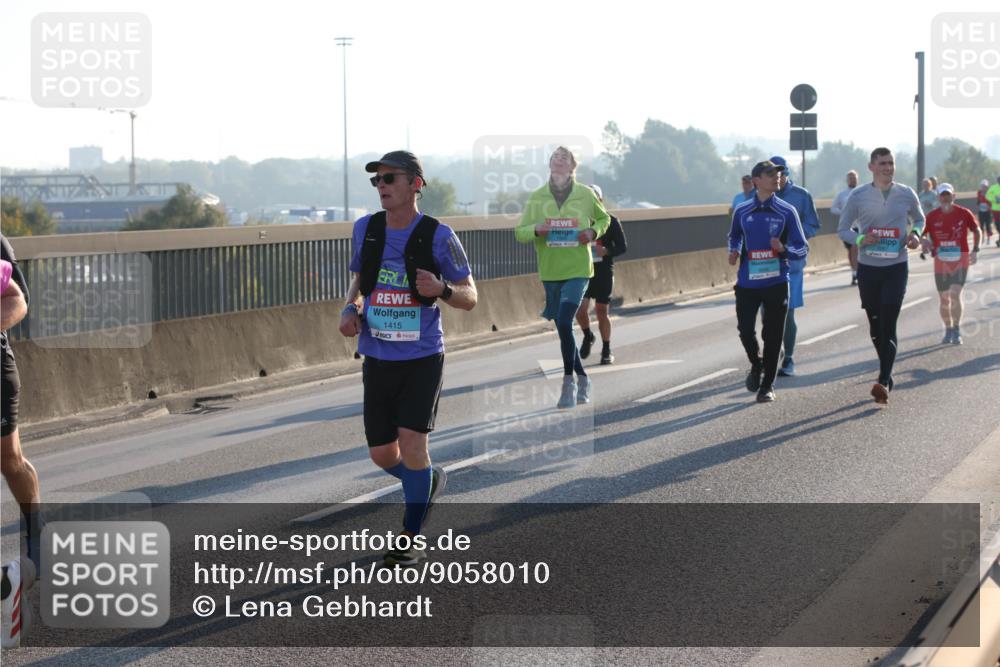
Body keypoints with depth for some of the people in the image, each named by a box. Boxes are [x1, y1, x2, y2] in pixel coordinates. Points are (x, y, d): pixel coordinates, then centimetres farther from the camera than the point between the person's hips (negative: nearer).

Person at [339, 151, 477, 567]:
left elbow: (470, 299, -4)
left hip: (422, 359, -4)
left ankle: (411, 540, 1)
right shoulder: (365, 230, 2)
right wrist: (350, 309, -2)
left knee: (411, 442, -16)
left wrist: (441, 290, -25)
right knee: (382, 455, 5)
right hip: (377, 360, 4)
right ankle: (430, 481, 39)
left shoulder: (438, 236, -10)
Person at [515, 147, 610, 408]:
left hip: (577, 271, -3)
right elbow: (519, 232, 4)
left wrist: (594, 232, -5)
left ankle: (569, 383, -9)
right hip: (550, 272, 3)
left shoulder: (586, 195, -2)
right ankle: (582, 379, 29)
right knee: (562, 328, 11)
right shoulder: (537, 197, 1)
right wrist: (535, 230, -17)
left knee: (564, 323, -19)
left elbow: (604, 219, 16)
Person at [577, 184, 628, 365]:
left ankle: (606, 350, 18)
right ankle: (587, 336, 18)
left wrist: (606, 251, -19)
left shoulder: (611, 221, -1)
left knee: (602, 311, 3)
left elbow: (623, 246, 0)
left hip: (604, 271, -1)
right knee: (580, 309, -12)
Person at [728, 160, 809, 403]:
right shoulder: (742, 211, 3)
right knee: (745, 330, -3)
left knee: (772, 335, 3)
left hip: (776, 282, -1)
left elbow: (802, 248, -1)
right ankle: (756, 365, 29)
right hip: (747, 282, 1)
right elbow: (734, 236, 23)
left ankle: (767, 385, 16)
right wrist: (734, 252, 2)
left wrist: (783, 249, -21)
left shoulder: (787, 211, -2)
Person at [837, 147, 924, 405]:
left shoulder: (906, 194, 1)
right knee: (875, 326, 11)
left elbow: (919, 219, 19)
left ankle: (884, 382, -18)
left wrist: (915, 234, -4)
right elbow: (842, 229, 5)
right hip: (868, 267, 1)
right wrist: (860, 239, -15)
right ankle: (886, 373, 29)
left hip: (897, 267, -1)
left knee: (888, 325, -12)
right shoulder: (858, 197, -1)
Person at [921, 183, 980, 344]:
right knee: (944, 299, 7)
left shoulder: (964, 213, -4)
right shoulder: (932, 216, -2)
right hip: (941, 262, 2)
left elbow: (976, 230, 9)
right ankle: (948, 331, 23)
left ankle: (957, 331, -9)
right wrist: (925, 241, -18)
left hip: (960, 260, -2)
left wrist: (975, 250, -1)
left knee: (955, 294, -17)